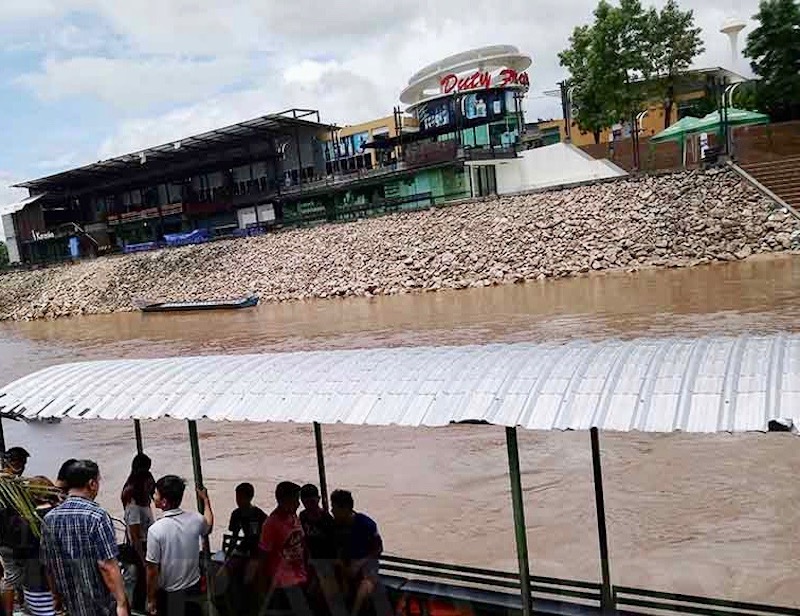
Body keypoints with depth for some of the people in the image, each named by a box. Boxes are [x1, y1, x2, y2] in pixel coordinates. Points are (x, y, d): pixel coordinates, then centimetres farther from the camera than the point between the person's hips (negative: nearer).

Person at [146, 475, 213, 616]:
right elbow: (208, 527, 15)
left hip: (169, 594, -4)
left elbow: (152, 570, -17)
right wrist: (205, 500, 27)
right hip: (194, 589, 4)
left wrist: (151, 600, -4)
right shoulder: (195, 519, -10)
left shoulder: (156, 530, -23)